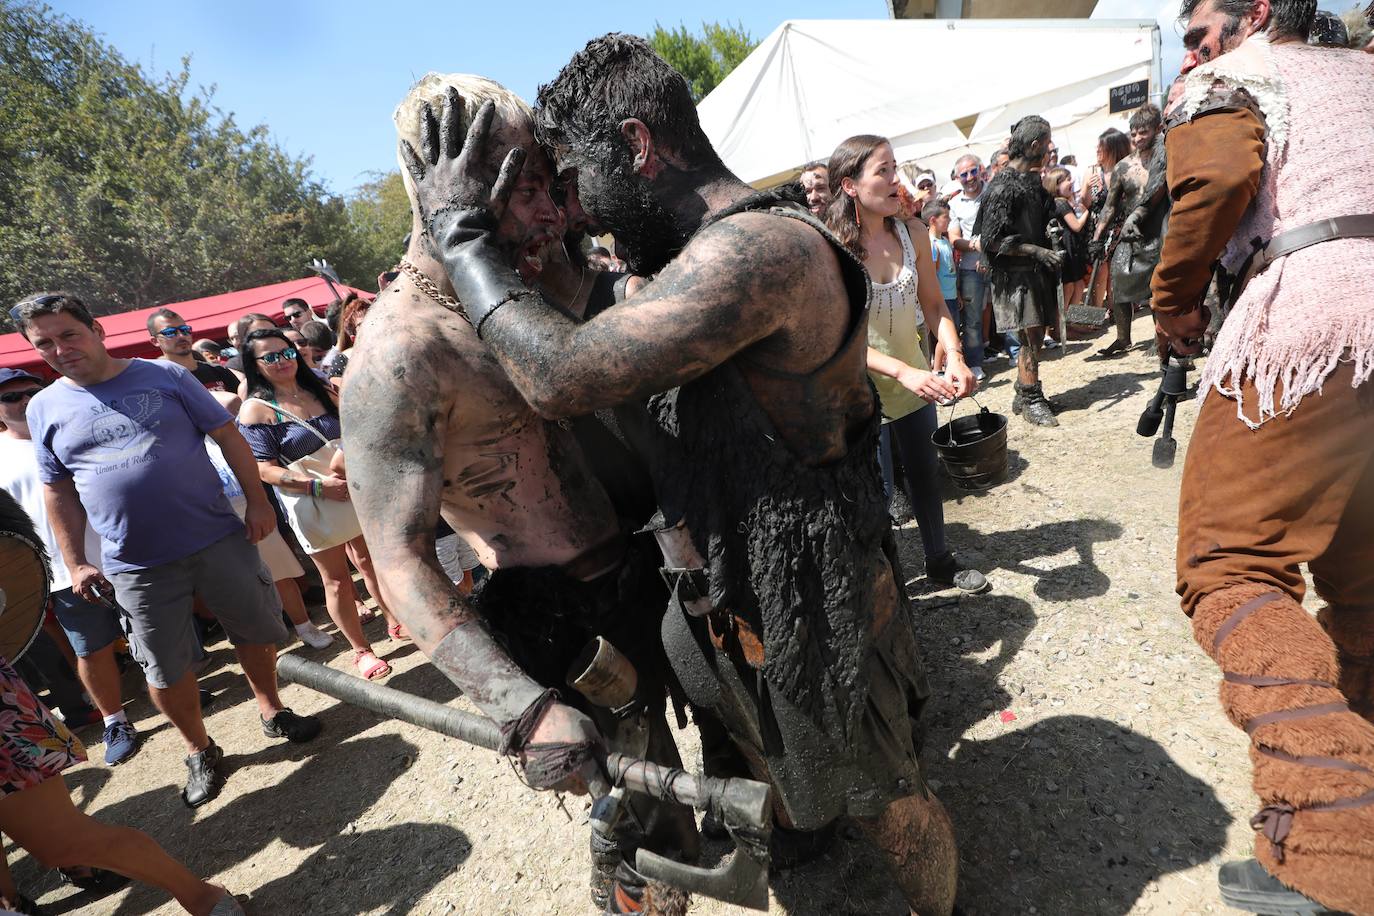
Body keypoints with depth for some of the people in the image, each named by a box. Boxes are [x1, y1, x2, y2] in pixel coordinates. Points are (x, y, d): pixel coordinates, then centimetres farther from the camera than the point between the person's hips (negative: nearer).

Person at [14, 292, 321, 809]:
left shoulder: (164, 376, -1)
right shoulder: (45, 408, 5)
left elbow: (227, 436, 0)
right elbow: (58, 490, 11)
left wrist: (256, 501, -6)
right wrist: (74, 562, 7)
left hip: (219, 540, -1)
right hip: (136, 567, 1)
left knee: (256, 631, 11)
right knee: (166, 671, 8)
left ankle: (271, 710, 36)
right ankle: (199, 750, 30)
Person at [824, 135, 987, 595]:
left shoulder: (913, 231, -4)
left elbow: (933, 305, 2)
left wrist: (954, 356, -15)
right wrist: (904, 373, -32)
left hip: (917, 376, 5)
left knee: (926, 473, 19)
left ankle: (940, 561, 40)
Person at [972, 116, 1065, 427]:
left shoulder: (1034, 180, 13)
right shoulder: (1004, 186, -14)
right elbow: (992, 241, -18)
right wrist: (1037, 251, -18)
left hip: (1036, 269, 9)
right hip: (1014, 272, -8)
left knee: (1035, 335, 11)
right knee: (1031, 336, -6)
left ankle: (1023, 395, 22)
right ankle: (1032, 401, 5)